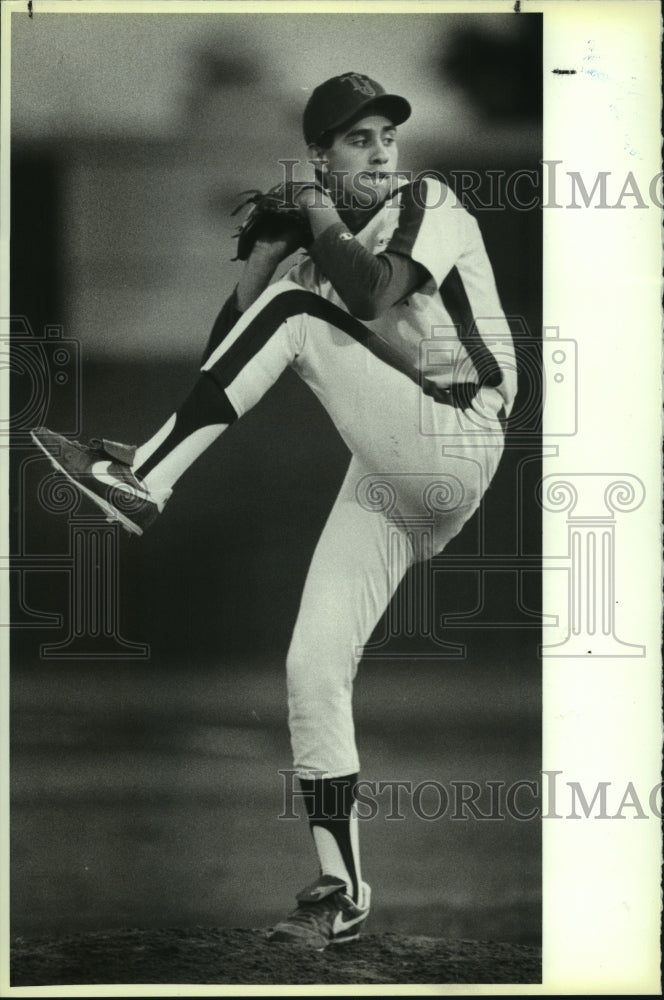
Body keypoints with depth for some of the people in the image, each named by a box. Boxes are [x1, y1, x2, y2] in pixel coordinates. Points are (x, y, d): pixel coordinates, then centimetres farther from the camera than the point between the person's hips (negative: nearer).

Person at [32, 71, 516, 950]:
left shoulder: (433, 206, -1)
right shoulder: (319, 259, 18)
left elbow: (377, 292, -21)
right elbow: (227, 348, 14)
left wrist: (325, 228, -4)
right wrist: (266, 254, 4)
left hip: (456, 444, -7)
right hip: (384, 485, 7)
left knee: (295, 312, -19)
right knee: (312, 670, -4)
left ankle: (145, 481, -23)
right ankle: (342, 895, 2)